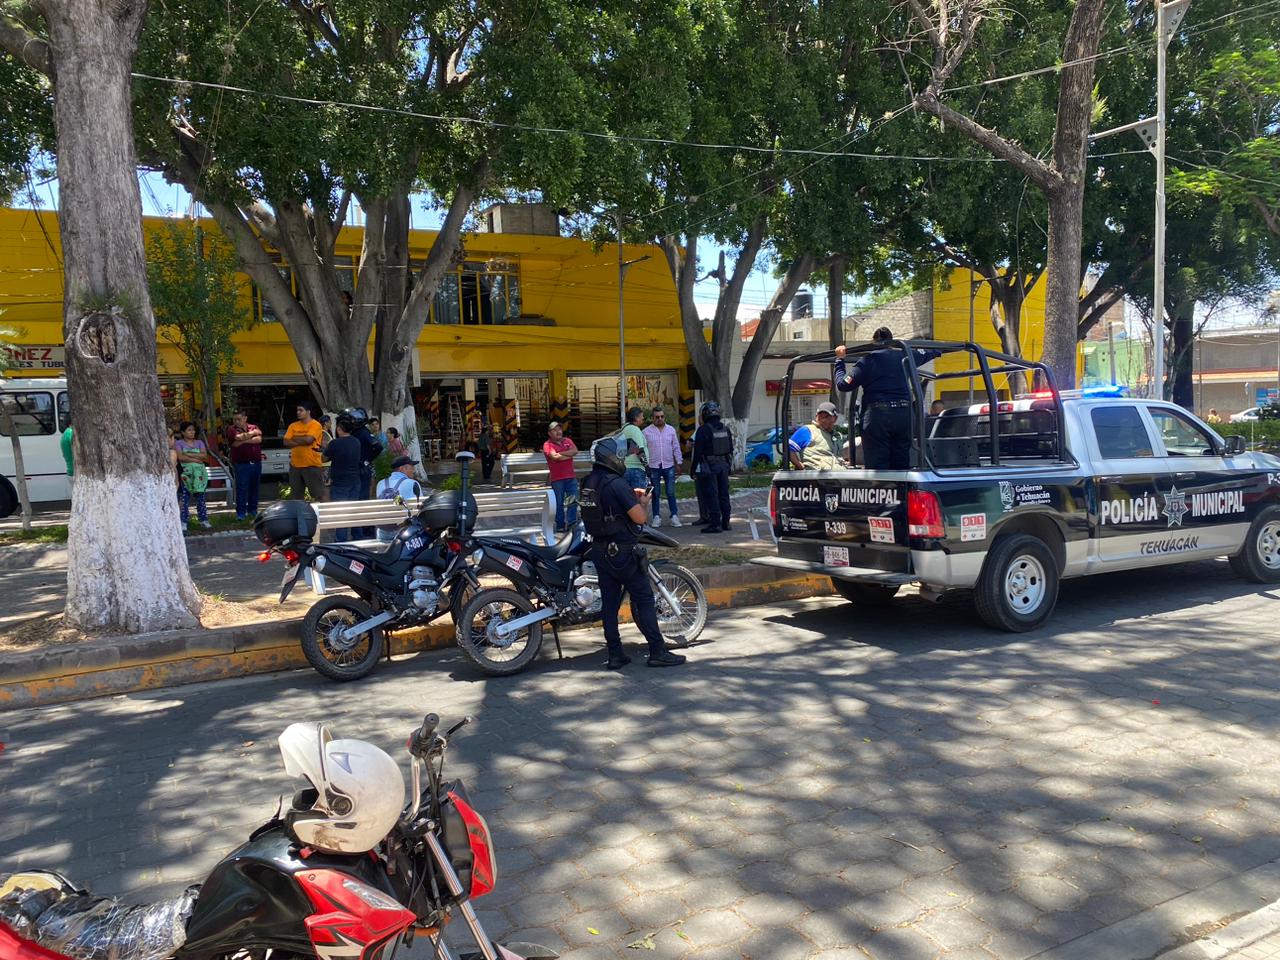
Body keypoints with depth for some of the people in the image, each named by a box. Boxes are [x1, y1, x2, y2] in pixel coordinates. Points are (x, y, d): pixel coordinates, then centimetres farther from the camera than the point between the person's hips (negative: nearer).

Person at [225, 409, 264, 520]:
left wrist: (243, 441, -15)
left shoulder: (254, 427, 9)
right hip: (241, 464, -3)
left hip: (256, 463, 3)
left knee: (254, 487, 9)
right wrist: (253, 433, -3)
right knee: (241, 489, -6)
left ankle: (252, 510, 20)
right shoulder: (231, 429, 1)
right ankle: (241, 512, -2)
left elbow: (259, 439, -8)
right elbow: (239, 437, -18)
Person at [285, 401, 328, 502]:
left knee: (319, 493, -4)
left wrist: (295, 438, -4)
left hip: (312, 465, -6)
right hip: (295, 465, 6)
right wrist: (302, 441, -12)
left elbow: (308, 439, -20)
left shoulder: (315, 425, -6)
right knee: (295, 495, 14)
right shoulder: (293, 426, 10)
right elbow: (286, 442, 0)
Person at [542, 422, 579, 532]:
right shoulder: (548, 445, -3)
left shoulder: (567, 441, 13)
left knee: (573, 500, -1)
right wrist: (569, 455, -6)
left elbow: (575, 450, -6)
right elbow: (555, 457, -19)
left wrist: (560, 453, -12)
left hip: (571, 476, 4)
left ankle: (571, 522, 3)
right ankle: (560, 525, 10)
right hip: (557, 478, -4)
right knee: (559, 503, 3)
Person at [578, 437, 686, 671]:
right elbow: (640, 517, -21)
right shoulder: (617, 484, -19)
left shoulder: (588, 483, 7)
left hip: (600, 551, 8)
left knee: (609, 603, 9)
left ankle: (615, 654, 13)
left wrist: (631, 496, 17)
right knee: (644, 600, 0)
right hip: (623, 551, -8)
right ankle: (657, 652, 3)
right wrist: (644, 502, -1)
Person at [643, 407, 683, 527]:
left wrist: (679, 462, 9)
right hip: (653, 467, -1)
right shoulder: (647, 431, 1)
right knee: (656, 494, 4)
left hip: (669, 466, 1)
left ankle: (674, 516, 4)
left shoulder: (671, 430, 8)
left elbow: (676, 447, 12)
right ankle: (656, 517, 11)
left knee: (671, 493, -1)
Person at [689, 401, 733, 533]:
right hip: (723, 466, 7)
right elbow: (731, 449, 17)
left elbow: (697, 452, -12)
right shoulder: (725, 429, 10)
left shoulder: (703, 430, -12)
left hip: (709, 467, -7)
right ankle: (725, 523, 17)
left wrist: (693, 470, -5)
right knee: (724, 494, 12)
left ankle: (715, 524, -5)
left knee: (711, 496, -4)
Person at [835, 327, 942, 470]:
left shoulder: (867, 359, 0)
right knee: (902, 464, 11)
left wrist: (840, 359, 10)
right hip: (904, 413, 4)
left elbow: (842, 384, -3)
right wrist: (941, 348, 56)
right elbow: (927, 353, 34)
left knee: (877, 466, -3)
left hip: (877, 415, -4)